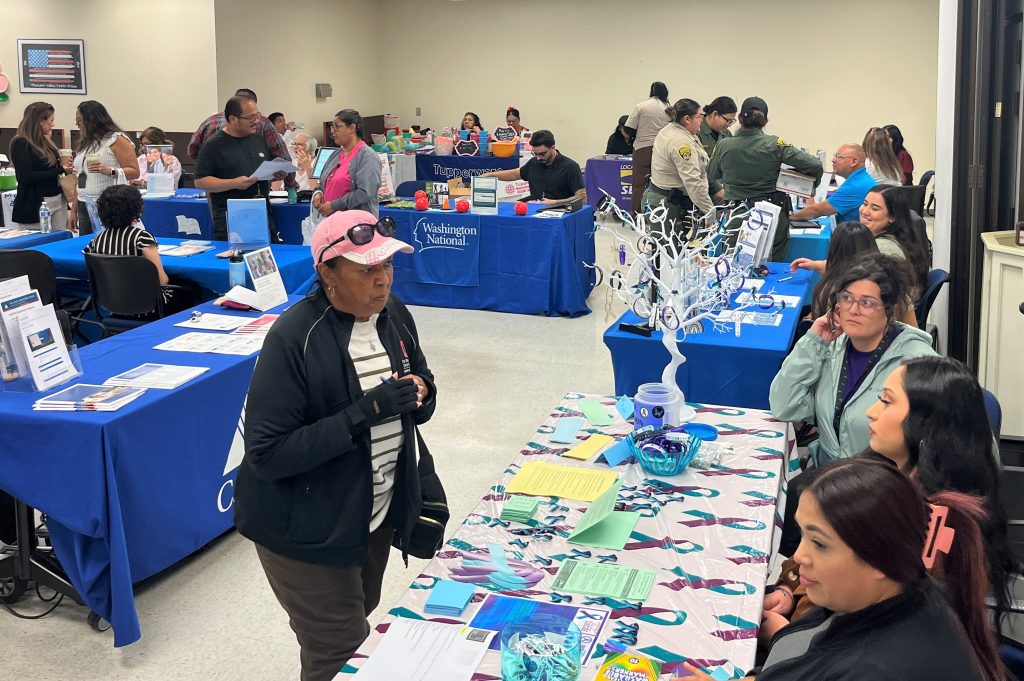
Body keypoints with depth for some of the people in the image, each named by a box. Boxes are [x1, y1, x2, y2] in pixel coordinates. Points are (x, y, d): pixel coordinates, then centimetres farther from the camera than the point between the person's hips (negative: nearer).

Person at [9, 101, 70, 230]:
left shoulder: (45, 141, 14)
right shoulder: (21, 143, -9)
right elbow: (26, 177, -16)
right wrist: (58, 170, -17)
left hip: (58, 201, 7)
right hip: (35, 204, -7)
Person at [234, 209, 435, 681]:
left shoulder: (393, 315, -4)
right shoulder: (294, 339, -25)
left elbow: (421, 387, 10)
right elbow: (266, 454, -26)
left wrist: (419, 393, -15)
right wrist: (363, 414, -32)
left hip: (378, 515, 7)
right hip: (306, 532, -7)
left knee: (357, 621, 25)